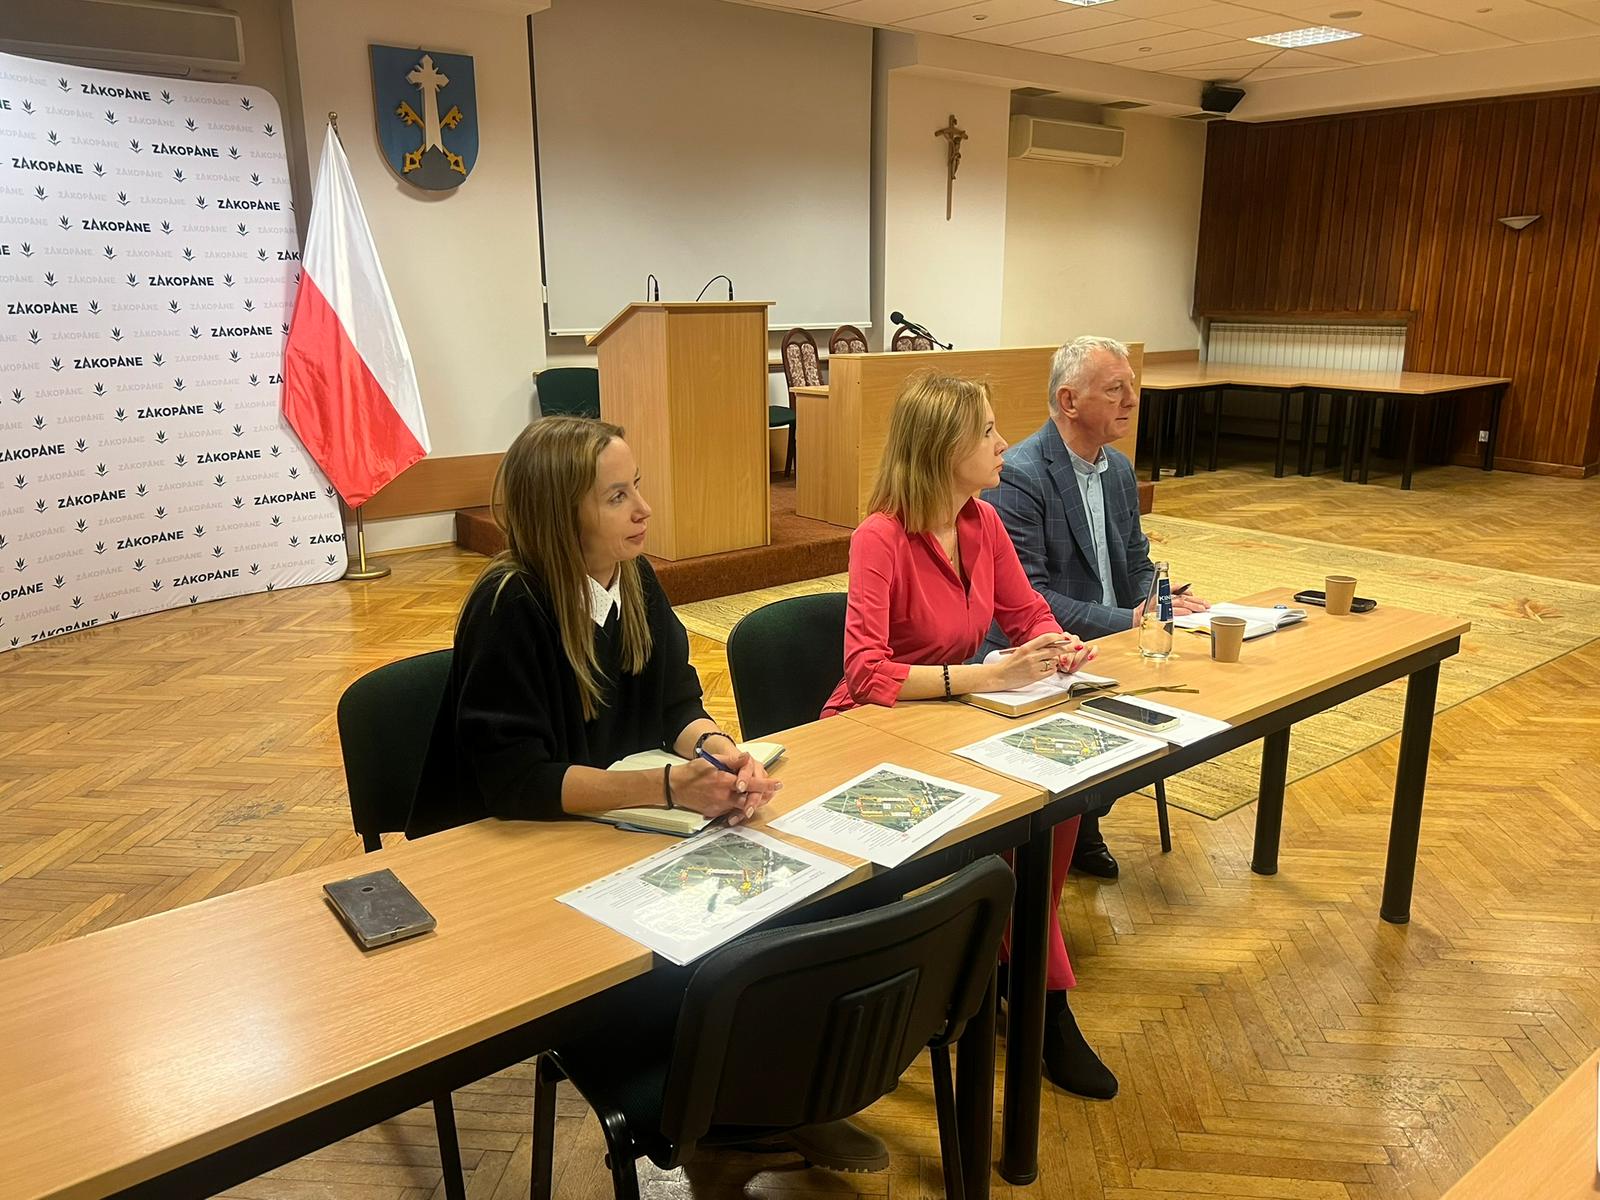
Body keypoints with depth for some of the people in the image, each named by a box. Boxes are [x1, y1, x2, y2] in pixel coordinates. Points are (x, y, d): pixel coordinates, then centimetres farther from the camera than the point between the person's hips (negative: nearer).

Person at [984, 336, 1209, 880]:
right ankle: (1070, 830, 1)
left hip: (1109, 649, 8)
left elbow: (1136, 564, 17)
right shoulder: (1019, 477, -16)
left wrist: (1166, 602, -5)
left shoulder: (1119, 468, 11)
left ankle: (1082, 823, 8)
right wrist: (1129, 621, -22)